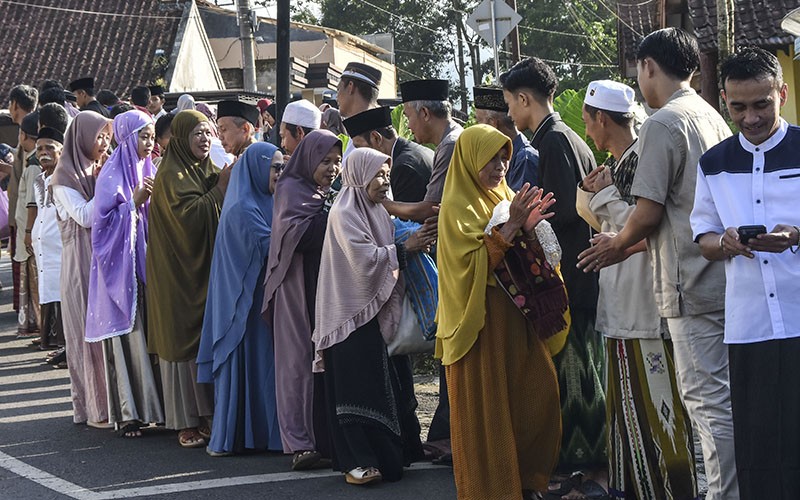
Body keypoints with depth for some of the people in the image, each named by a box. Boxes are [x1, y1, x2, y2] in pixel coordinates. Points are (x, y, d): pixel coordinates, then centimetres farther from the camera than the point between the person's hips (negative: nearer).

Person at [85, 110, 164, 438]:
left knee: (149, 330, 5)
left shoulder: (147, 171, 14)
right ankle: (126, 413, -2)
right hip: (121, 263, -7)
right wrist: (134, 203, -18)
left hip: (145, 261, 7)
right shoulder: (112, 174, -7)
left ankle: (150, 405, 10)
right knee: (125, 333, -6)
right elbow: (103, 219, -13)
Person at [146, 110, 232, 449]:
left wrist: (221, 184, -5)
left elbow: (215, 214, 10)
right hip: (179, 271, -8)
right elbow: (189, 214, -23)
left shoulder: (204, 170, 15)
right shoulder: (172, 175, -11)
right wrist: (220, 188, -17)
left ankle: (202, 414, 14)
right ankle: (186, 423, -1)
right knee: (183, 339, -4)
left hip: (204, 268, 8)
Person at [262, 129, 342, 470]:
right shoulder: (291, 189, -2)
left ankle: (325, 436, 7)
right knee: (299, 359, -8)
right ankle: (300, 442, -10)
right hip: (299, 289, -7)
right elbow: (295, 232, -17)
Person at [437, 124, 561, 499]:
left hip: (515, 314, 7)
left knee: (540, 389, 4)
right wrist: (511, 226, -23)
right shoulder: (458, 207, -9)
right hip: (481, 319, -7)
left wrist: (528, 227, -7)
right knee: (486, 402, -1)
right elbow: (472, 263, -19)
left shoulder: (506, 196, 12)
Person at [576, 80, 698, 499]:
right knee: (627, 391, 15)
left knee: (654, 389, -6)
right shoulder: (616, 163, 14)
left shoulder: (642, 158, -15)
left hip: (644, 294, -10)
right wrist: (590, 192, 4)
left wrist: (607, 194, -14)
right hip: (621, 298, 10)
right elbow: (600, 221, 22)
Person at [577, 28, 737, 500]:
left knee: (709, 399, -5)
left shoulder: (663, 124, -12)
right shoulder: (714, 119, 14)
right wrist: (628, 246, 24)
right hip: (725, 278, 8)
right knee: (722, 394, 13)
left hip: (693, 284, -8)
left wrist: (617, 245, 7)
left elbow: (648, 214, -14)